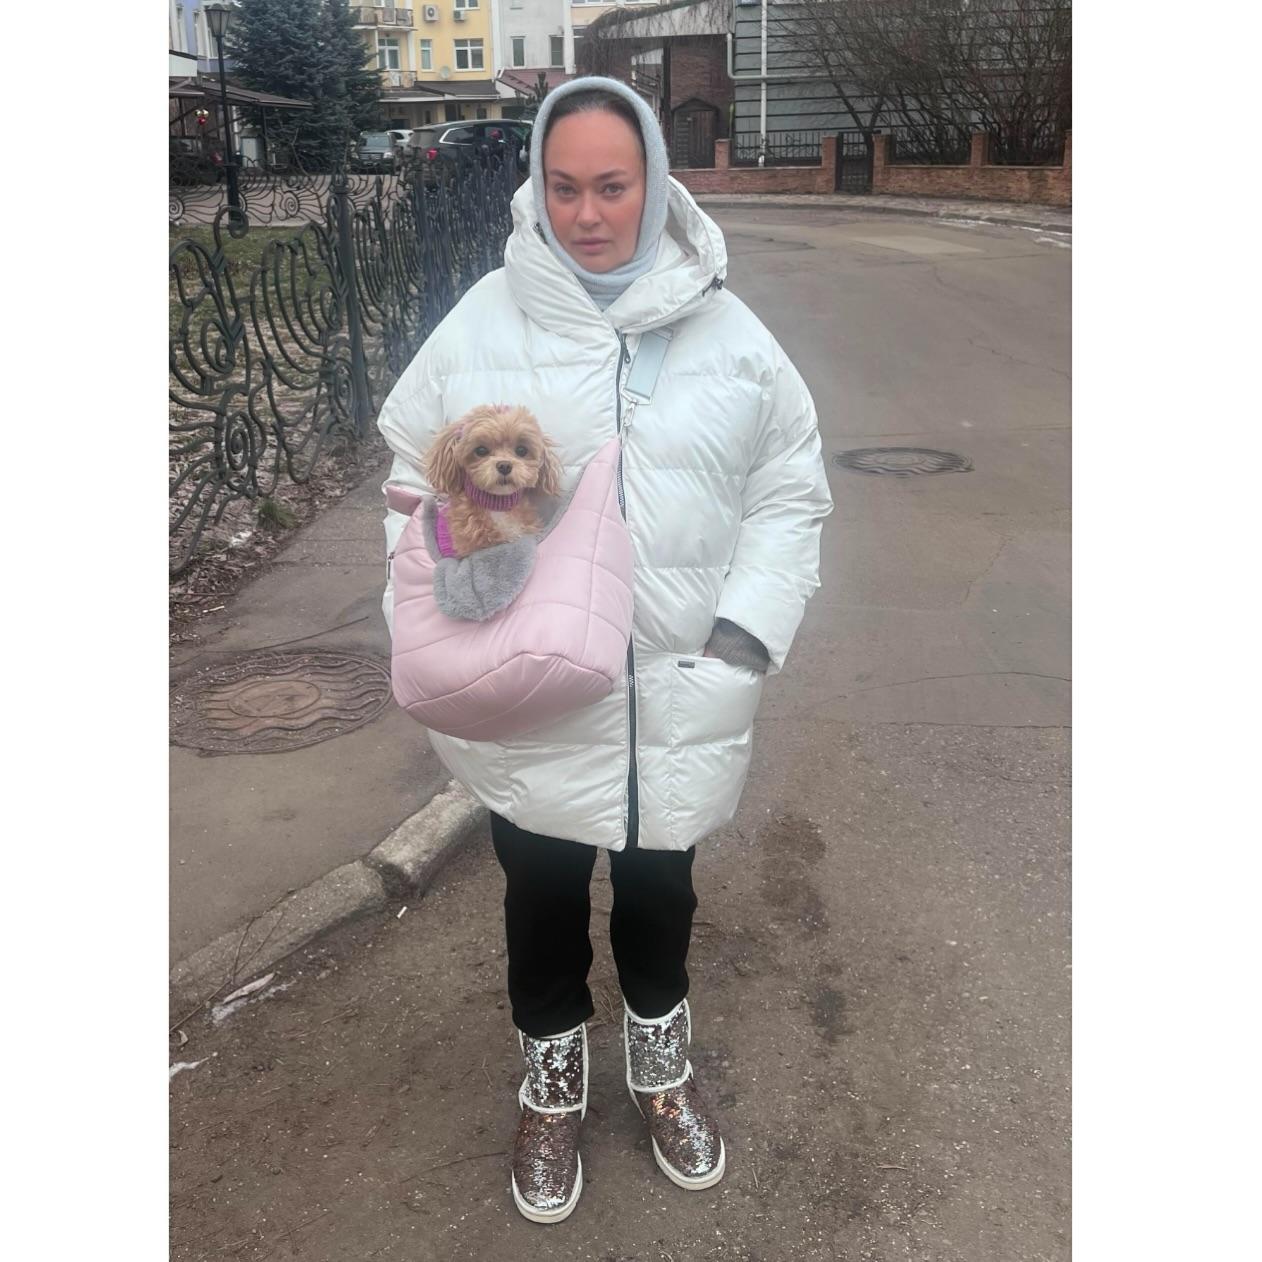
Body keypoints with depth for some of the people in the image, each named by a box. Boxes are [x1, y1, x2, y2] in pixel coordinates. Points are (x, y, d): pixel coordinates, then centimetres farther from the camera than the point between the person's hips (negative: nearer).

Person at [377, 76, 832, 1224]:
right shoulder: (481, 325, -6)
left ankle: (660, 1054, 50)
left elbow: (790, 491, 1)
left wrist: (747, 633, -9)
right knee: (543, 895, 18)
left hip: (679, 697, 1)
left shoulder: (725, 329, -3)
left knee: (660, 883, 21)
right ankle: (554, 1075, 47)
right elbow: (418, 489, 0)